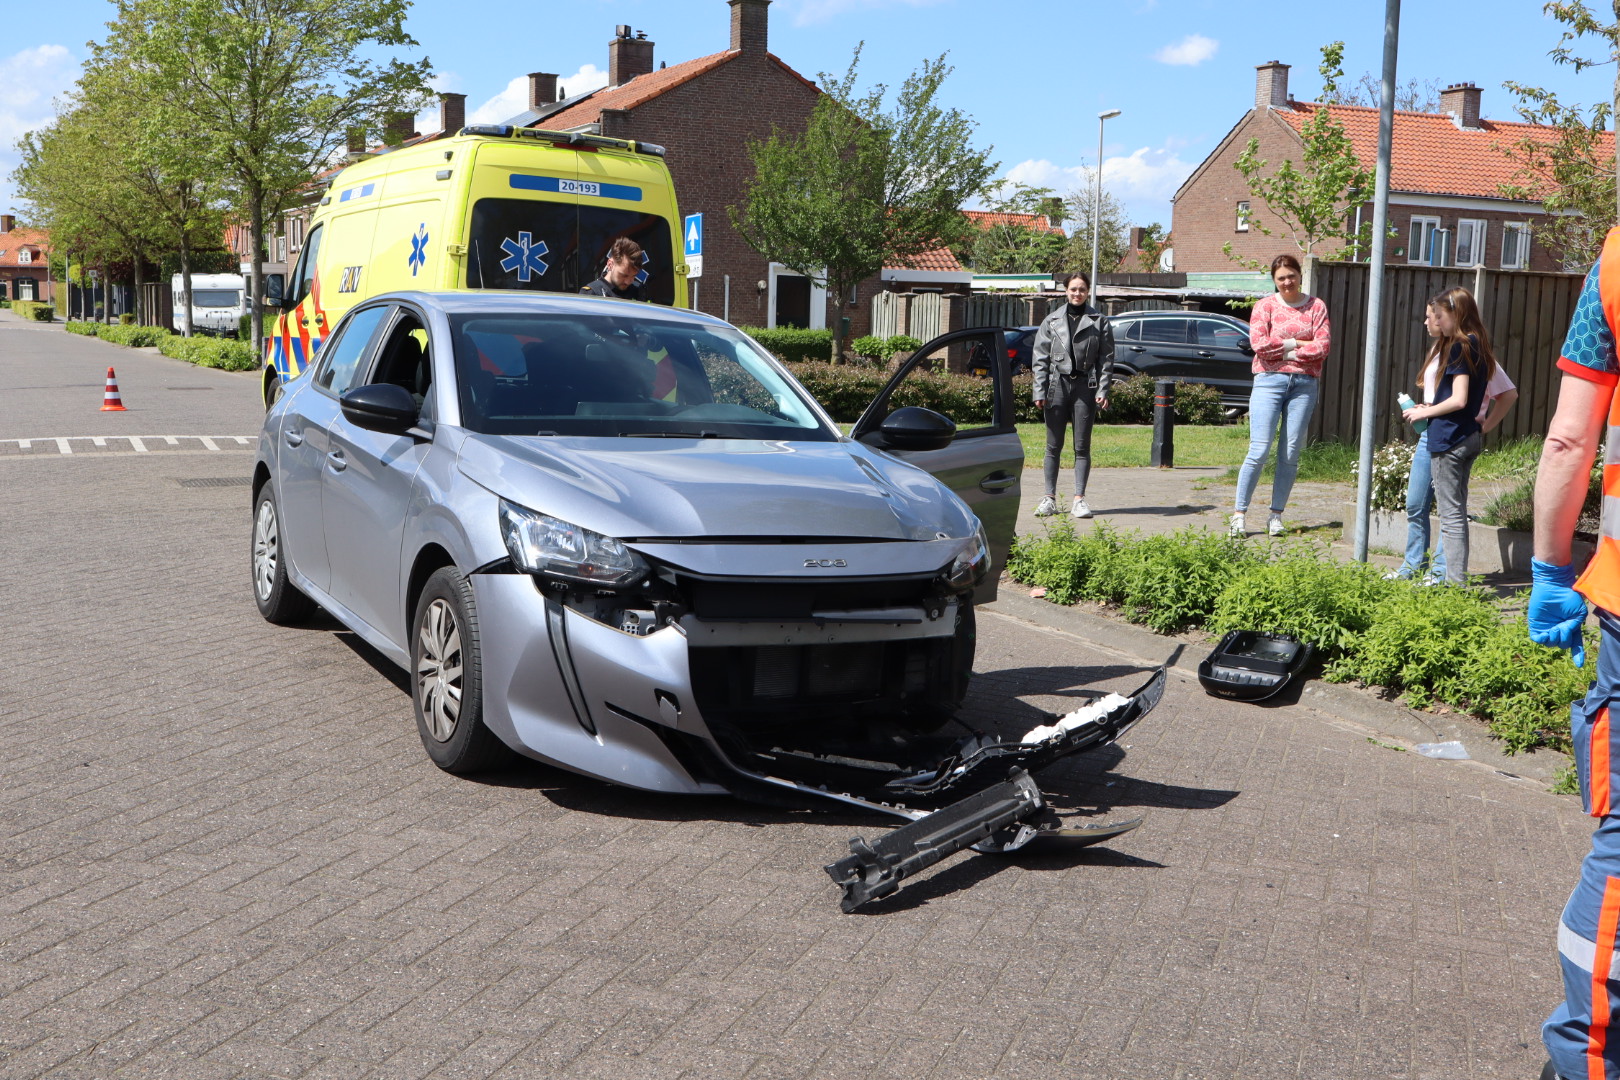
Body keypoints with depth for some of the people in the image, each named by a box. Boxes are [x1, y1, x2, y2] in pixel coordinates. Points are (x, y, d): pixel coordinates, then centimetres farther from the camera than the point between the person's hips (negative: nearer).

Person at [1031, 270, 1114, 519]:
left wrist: (1102, 391, -6)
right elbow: (1040, 358, 5)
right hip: (1057, 384, 1)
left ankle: (1079, 499, 5)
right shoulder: (1052, 321, 7)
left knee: (1082, 446, 2)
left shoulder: (1099, 321, 5)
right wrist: (1040, 391, -4)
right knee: (1054, 445, 5)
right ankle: (1049, 497, 10)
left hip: (1085, 386, -1)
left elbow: (1106, 359, 3)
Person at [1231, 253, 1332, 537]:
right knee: (1259, 450, -9)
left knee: (1291, 454, 0)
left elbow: (1323, 346, -2)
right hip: (1270, 380, -2)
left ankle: (1276, 515, 7)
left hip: (1305, 383, 2)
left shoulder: (1316, 306, 10)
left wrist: (1286, 352, -5)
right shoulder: (1265, 305, 7)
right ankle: (1240, 513, -3)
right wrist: (1295, 343, -4)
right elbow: (1259, 343, -8)